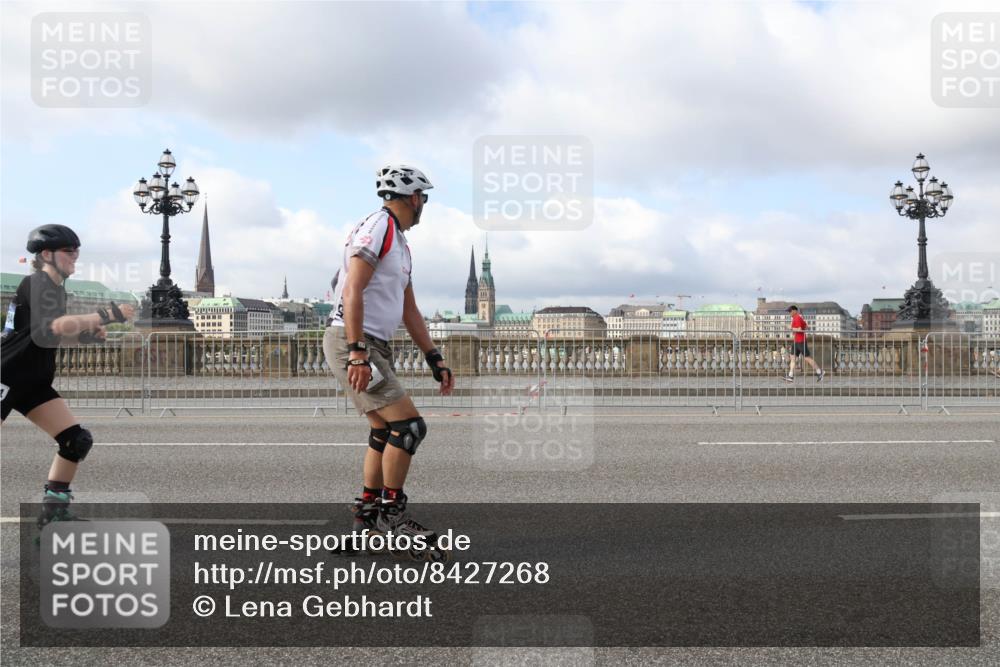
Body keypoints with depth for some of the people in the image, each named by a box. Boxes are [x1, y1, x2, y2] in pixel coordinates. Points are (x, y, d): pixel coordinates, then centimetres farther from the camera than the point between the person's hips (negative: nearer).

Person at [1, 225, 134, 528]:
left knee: (77, 440, 0)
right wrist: (106, 316, -34)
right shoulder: (36, 284, -14)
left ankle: (53, 510, 9)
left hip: (35, 383, 9)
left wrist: (86, 335, 1)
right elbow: (52, 326, -31)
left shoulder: (56, 287, 11)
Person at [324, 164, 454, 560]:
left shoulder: (400, 243, 19)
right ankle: (391, 513, 1)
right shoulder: (378, 227, -11)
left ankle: (367, 516, 23)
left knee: (385, 432, 14)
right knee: (409, 426, -12)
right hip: (352, 343, -10)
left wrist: (435, 360, 17)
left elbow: (409, 309, 20)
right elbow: (352, 292, -21)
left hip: (373, 347, 10)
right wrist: (357, 352, -27)